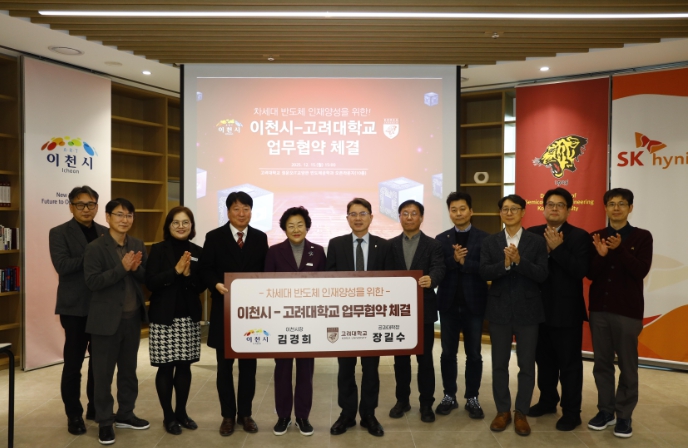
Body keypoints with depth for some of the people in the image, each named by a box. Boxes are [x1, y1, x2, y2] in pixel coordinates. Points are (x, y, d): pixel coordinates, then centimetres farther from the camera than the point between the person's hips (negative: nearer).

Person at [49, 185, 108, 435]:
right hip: (75, 307, -4)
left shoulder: (105, 233, 10)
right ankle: (74, 415, 19)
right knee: (73, 364, 5)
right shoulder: (59, 233, -3)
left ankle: (96, 408, 28)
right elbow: (62, 266, -17)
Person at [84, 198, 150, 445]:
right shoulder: (95, 247, -10)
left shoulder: (138, 245, 6)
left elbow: (146, 278, 6)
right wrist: (122, 268, -24)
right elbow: (92, 282, -17)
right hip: (107, 319, -5)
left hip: (133, 317, 5)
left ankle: (125, 414, 32)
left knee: (129, 369, 16)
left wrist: (136, 268, -15)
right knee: (103, 373, 6)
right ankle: (104, 421, 20)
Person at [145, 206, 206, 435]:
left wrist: (189, 274, -14)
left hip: (189, 317, 3)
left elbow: (202, 286, 4)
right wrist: (175, 271, -20)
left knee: (184, 366, 11)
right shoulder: (158, 249, -3)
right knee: (166, 367, 3)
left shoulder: (197, 252, 6)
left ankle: (181, 412, 26)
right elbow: (150, 282, -11)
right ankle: (168, 416, 18)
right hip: (164, 317, -3)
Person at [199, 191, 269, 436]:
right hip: (224, 310, -1)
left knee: (248, 365, 10)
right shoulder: (214, 237, 1)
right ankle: (228, 415, 22)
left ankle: (245, 414, 24)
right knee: (225, 366, 8)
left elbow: (265, 271, 6)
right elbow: (205, 270, -4)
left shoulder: (260, 238, 6)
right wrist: (217, 285, -22)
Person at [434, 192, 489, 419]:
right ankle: (449, 396, 23)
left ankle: (472, 398, 21)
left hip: (473, 304, -2)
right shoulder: (441, 239, 5)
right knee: (448, 353, 10)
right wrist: (454, 259, -21)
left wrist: (464, 261, -19)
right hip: (449, 304, 2)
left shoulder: (483, 238, -2)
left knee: (473, 354, 8)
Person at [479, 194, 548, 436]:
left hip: (527, 311, -1)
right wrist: (505, 264, -23)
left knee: (526, 365, 6)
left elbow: (542, 275, -9)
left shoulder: (537, 241, 0)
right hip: (499, 310, 1)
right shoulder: (490, 242, 4)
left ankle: (521, 413, 21)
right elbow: (484, 272, -7)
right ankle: (503, 411, 23)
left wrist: (519, 260, -22)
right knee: (499, 364, 9)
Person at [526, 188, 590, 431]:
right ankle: (547, 400, 34)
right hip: (539, 308, 4)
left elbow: (581, 270, -19)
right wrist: (543, 249, -17)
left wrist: (557, 248, -22)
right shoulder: (532, 234, 5)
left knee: (569, 363, 5)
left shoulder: (579, 236, -6)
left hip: (567, 311, -4)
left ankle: (571, 412, 17)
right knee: (544, 359, 17)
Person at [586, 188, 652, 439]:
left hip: (628, 310, -3)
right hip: (599, 309, 3)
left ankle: (624, 415, 16)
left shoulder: (642, 237, -1)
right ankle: (605, 410, 22)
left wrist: (620, 249, -22)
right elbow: (590, 274, 0)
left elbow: (641, 271, -12)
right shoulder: (596, 237, 6)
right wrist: (601, 255, -18)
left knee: (627, 365, 5)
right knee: (602, 363, 10)